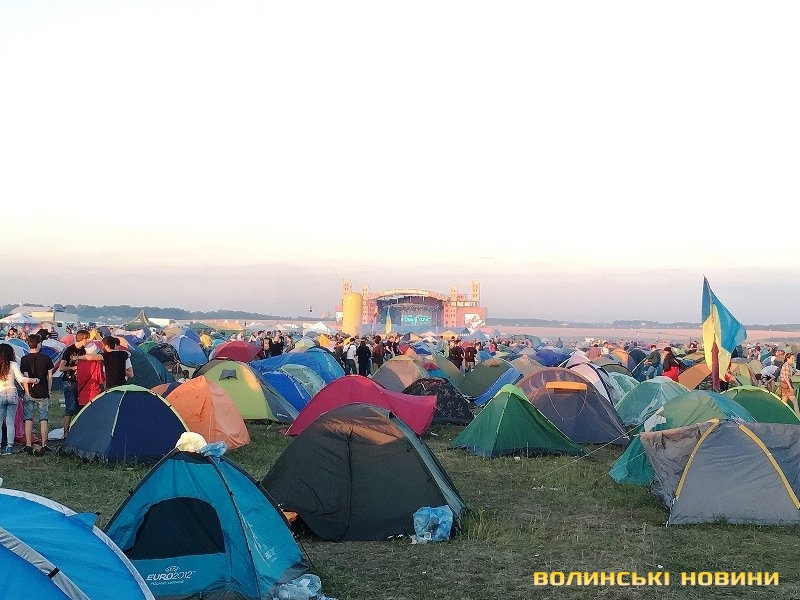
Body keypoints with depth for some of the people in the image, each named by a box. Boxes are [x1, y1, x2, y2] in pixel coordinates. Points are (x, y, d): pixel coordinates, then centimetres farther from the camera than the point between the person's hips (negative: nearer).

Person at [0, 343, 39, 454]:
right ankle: (10, 447, 4)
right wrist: (34, 380, -5)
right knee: (10, 422, 5)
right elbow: (20, 379, -13)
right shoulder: (13, 364, -4)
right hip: (12, 394, 0)